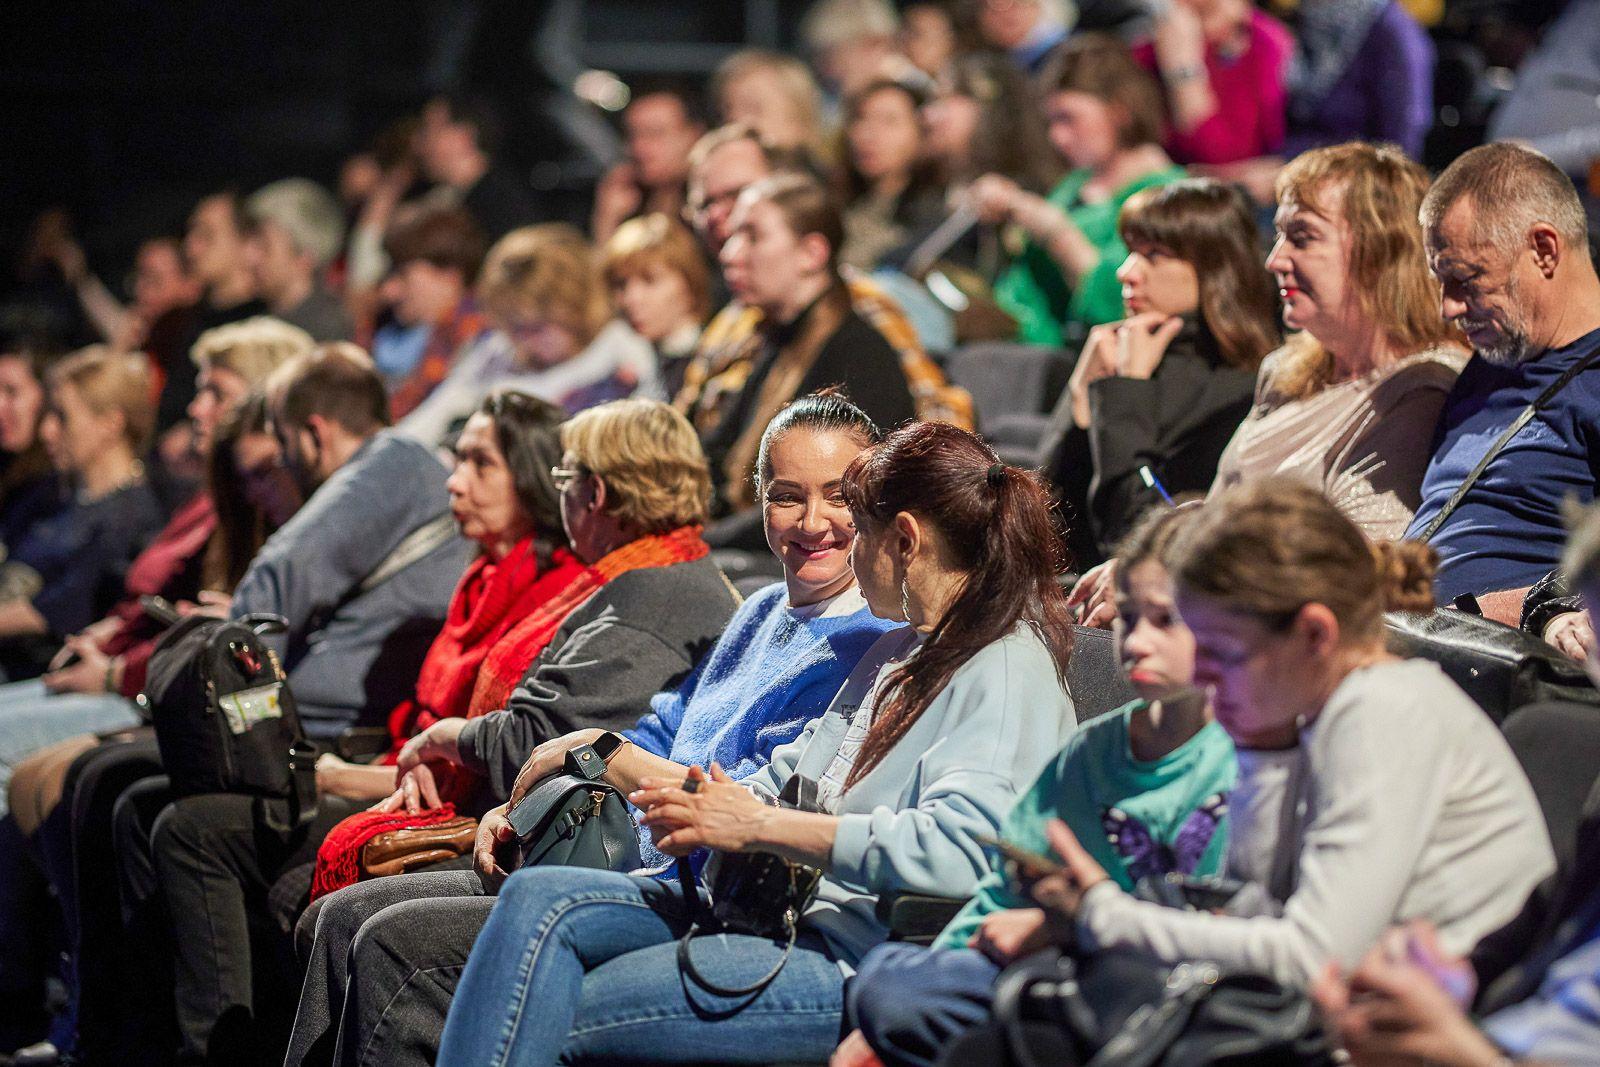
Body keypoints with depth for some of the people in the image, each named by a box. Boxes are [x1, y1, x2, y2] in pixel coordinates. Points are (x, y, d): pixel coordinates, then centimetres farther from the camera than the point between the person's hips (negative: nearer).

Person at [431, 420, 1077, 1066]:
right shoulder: (896, 654, 24)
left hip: (860, 960, -9)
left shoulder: (1009, 670, -9)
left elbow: (961, 848, -24)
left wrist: (756, 825, -18)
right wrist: (690, 806, -1)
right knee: (538, 898, -10)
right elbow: (786, 779, 23)